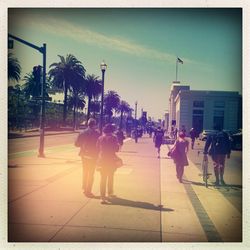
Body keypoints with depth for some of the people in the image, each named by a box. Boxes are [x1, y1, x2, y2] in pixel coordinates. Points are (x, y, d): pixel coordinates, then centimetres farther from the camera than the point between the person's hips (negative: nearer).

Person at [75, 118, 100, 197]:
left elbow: (77, 144, -1)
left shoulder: (82, 133, -4)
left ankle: (85, 188, 29)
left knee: (85, 172, 20)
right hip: (93, 156, -4)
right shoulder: (96, 134, -15)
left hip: (84, 155, 4)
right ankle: (88, 191, 5)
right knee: (91, 174, 5)